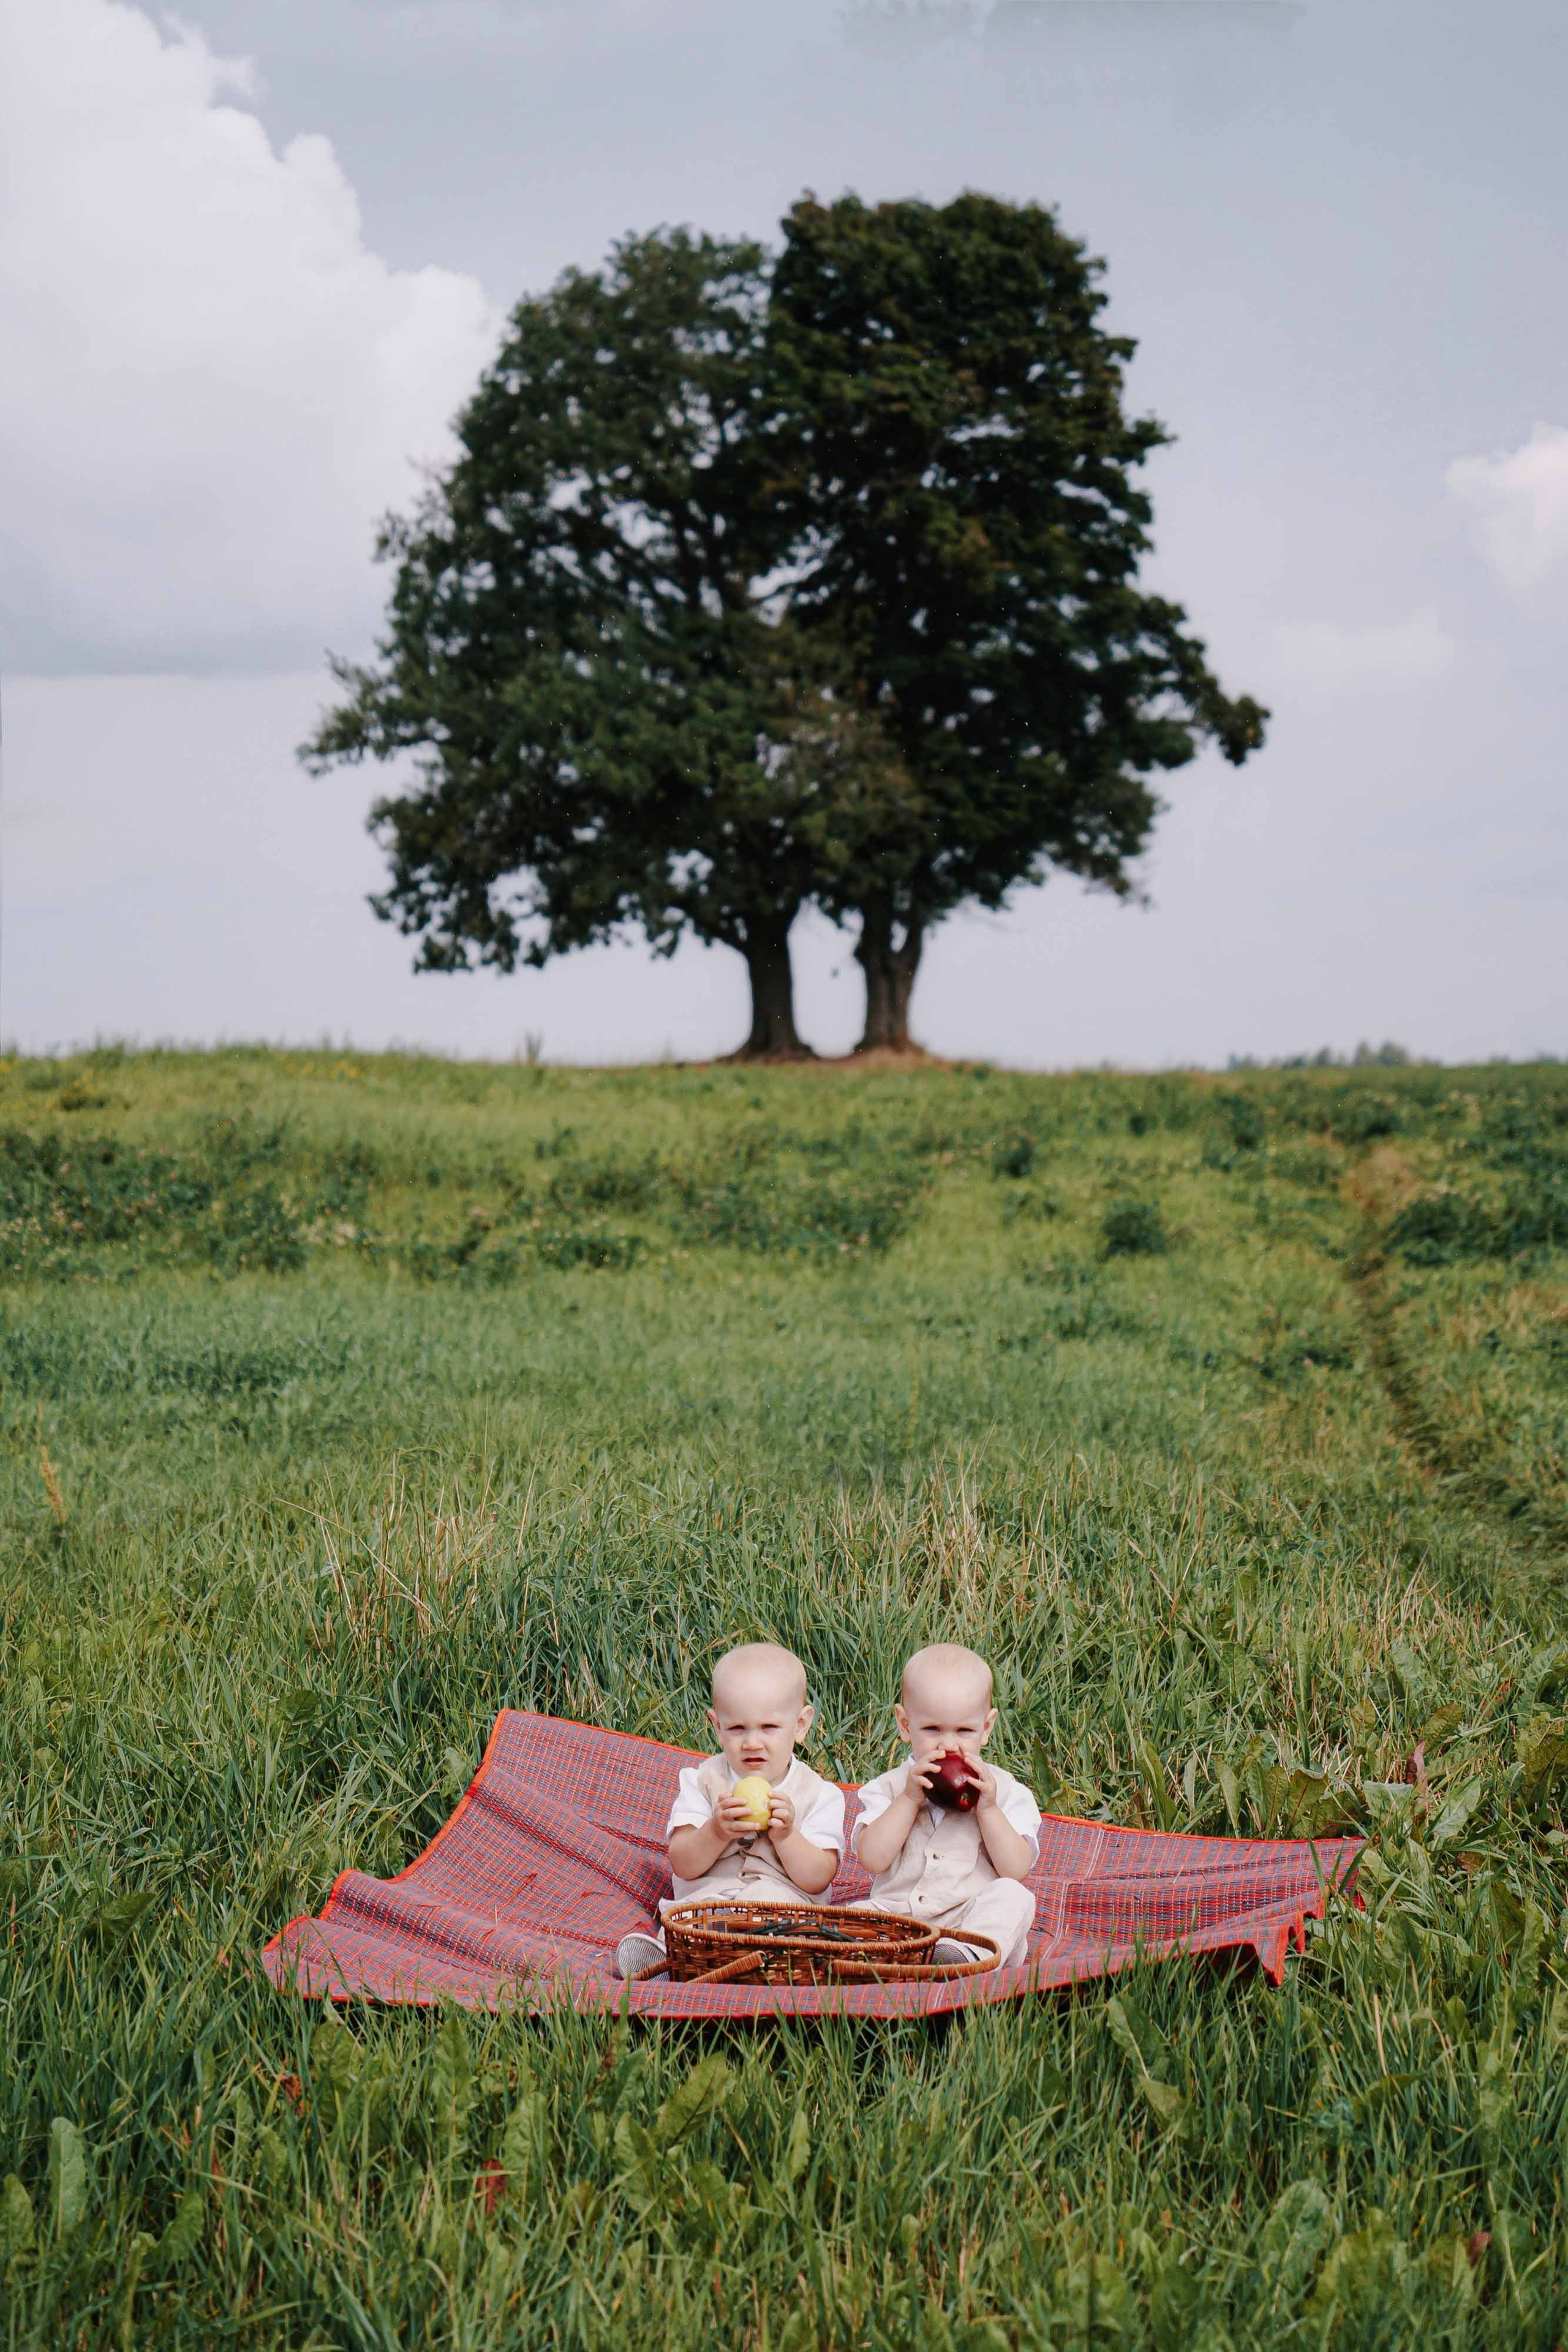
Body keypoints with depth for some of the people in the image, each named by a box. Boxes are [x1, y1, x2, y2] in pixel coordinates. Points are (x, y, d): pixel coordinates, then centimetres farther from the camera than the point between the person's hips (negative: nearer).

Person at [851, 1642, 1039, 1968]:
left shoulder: (1005, 1791, 8)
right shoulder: (889, 1788, 10)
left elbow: (1017, 1870, -3)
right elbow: (872, 1859, -5)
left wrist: (987, 1809, -12)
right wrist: (910, 1799, -10)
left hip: (977, 1921, -1)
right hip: (897, 1915, 1)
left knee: (1014, 1896, -29)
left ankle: (970, 1953, -49)